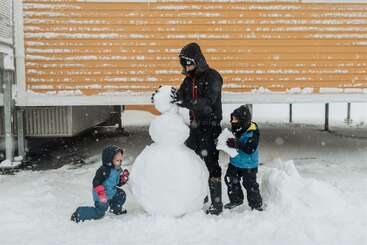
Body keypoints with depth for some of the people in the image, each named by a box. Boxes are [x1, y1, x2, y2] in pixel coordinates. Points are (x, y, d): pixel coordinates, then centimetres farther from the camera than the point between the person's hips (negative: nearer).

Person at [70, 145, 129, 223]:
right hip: (101, 196, -8)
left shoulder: (118, 170, 1)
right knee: (99, 213, -6)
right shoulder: (104, 170, -27)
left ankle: (116, 209, 33)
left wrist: (124, 179, -9)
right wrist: (100, 192, -39)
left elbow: (118, 183, 10)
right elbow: (96, 182, -30)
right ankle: (79, 213, 7)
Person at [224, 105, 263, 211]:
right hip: (235, 162, 7)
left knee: (250, 184, 0)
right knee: (230, 180, 12)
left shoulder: (253, 132, -21)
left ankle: (256, 204, 19)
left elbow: (250, 149, -29)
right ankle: (236, 200, 33)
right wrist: (224, 143, -9)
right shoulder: (235, 130, -1)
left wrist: (236, 144, -39)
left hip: (248, 165, -7)